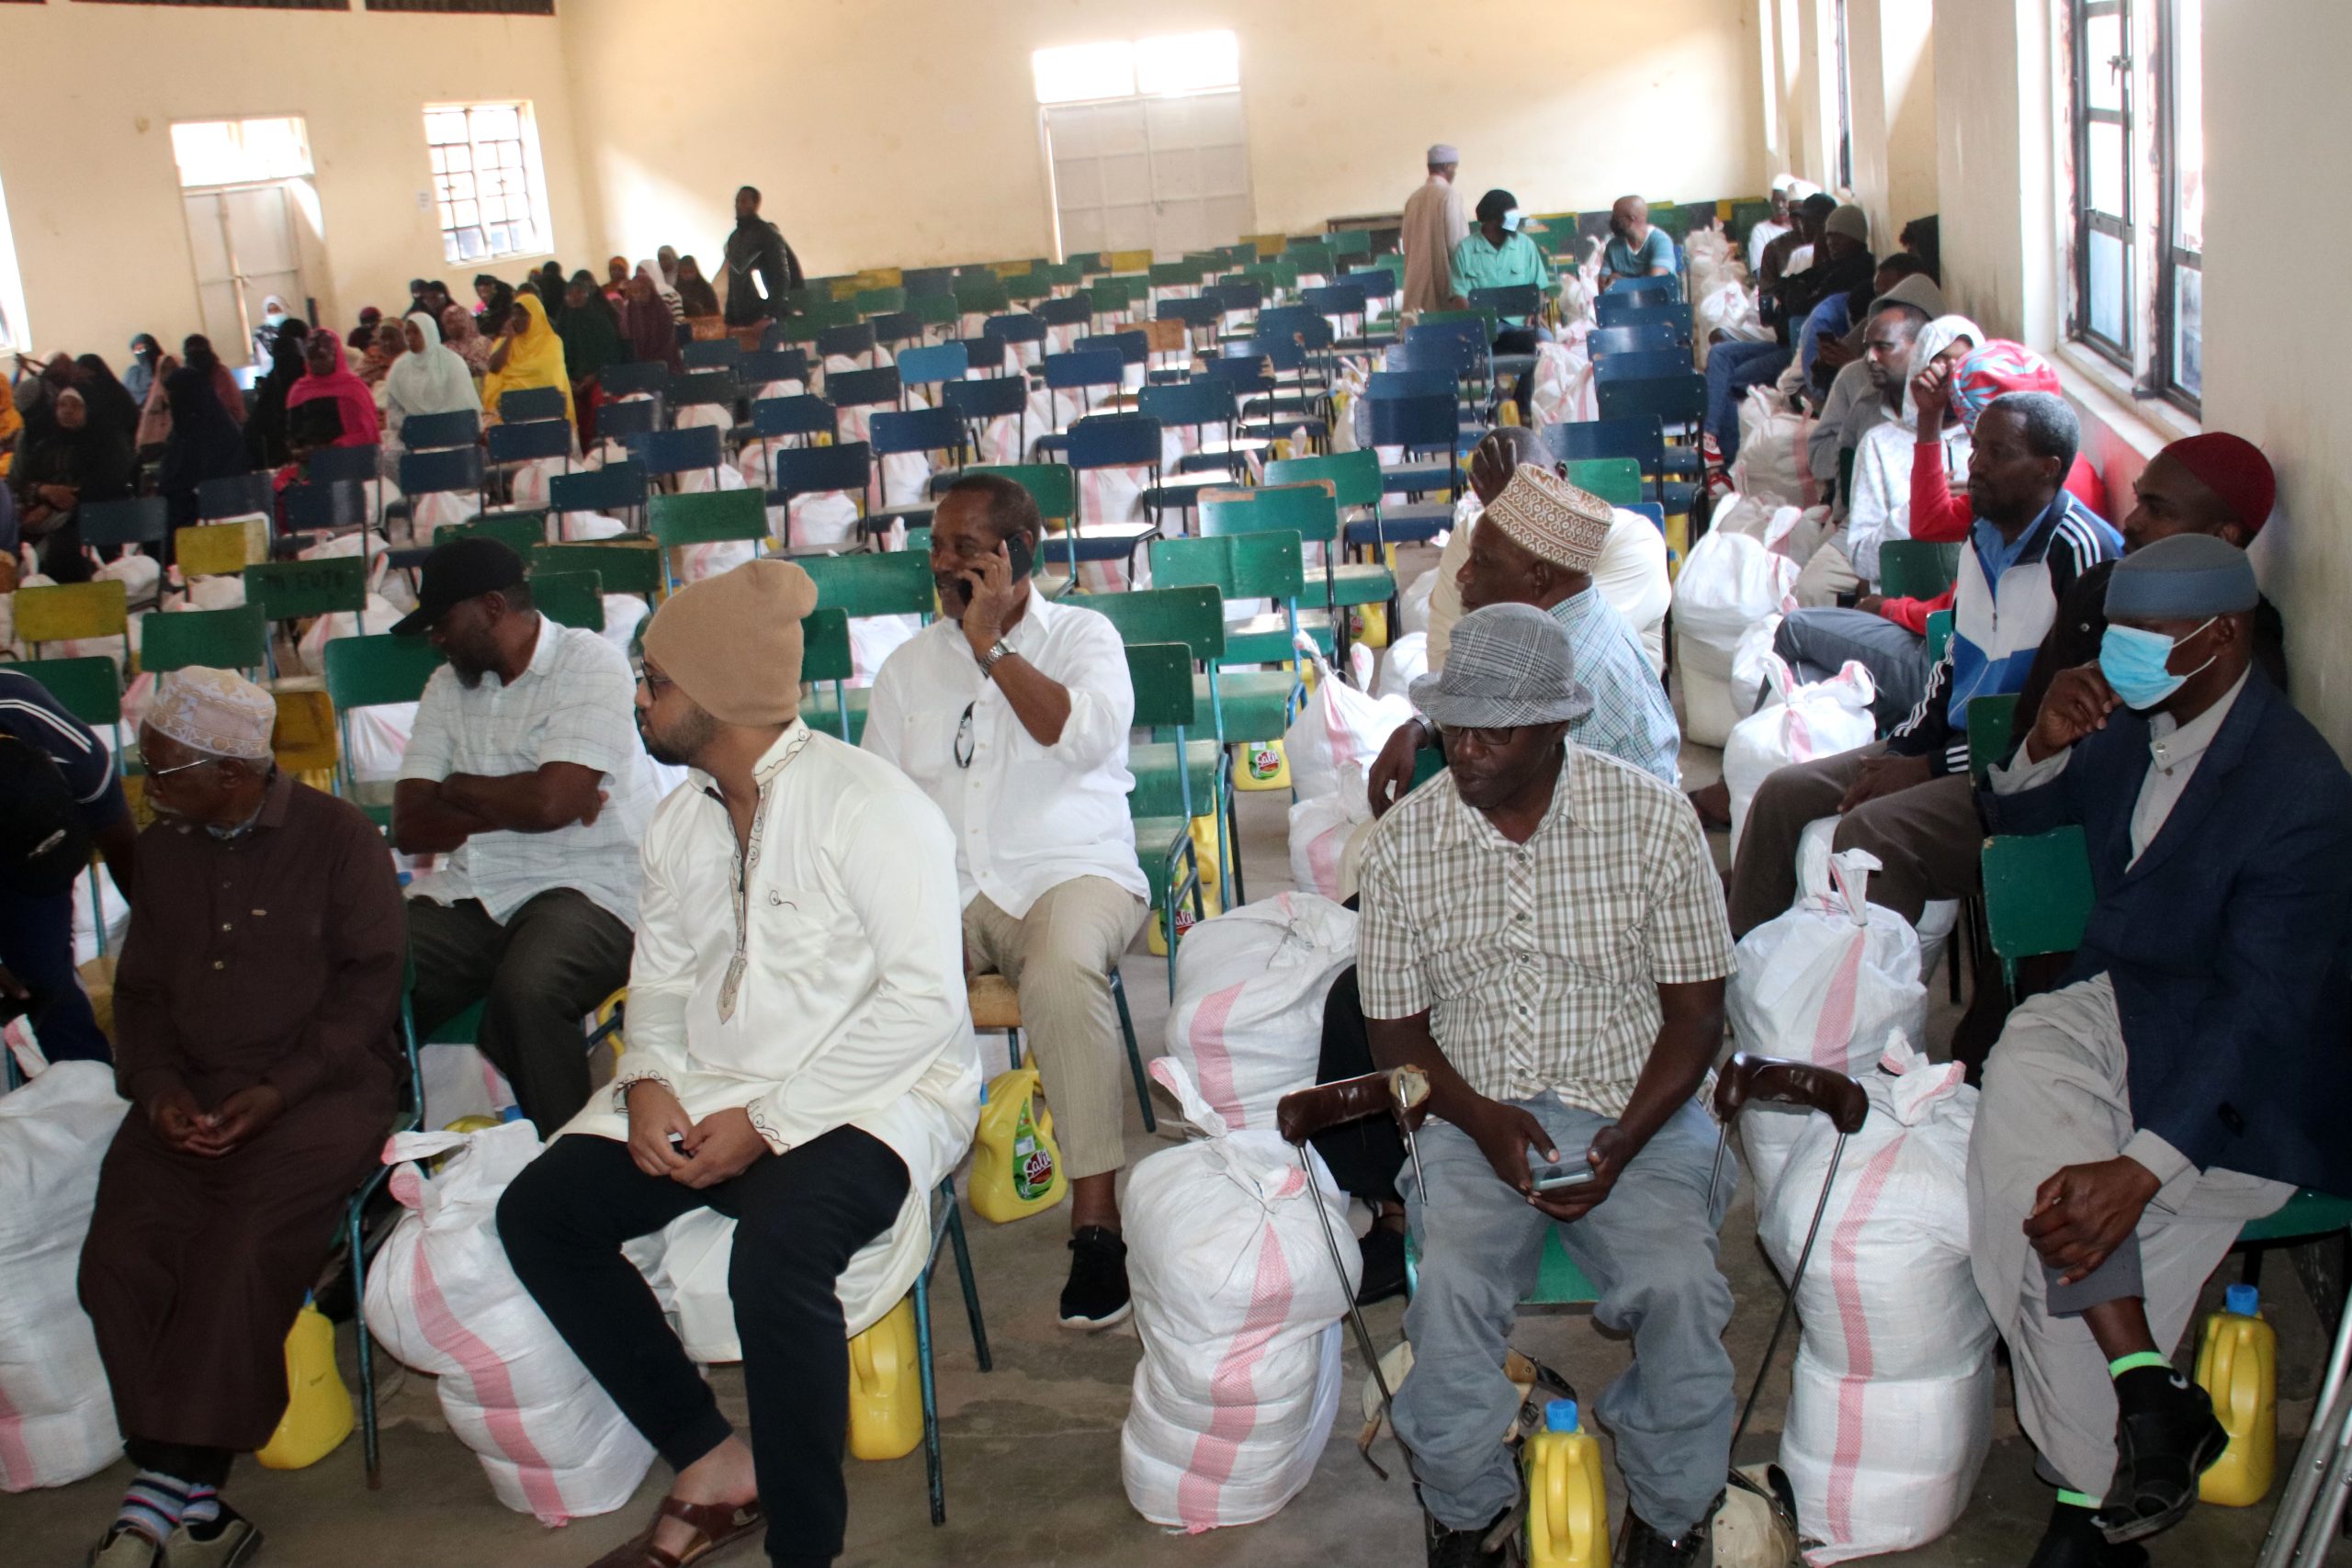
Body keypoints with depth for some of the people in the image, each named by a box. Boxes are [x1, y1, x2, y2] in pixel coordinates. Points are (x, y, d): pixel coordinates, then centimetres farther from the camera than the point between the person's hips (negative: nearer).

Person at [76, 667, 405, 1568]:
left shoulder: (337, 837, 1)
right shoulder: (161, 851, 18)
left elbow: (368, 982, -4)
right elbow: (140, 988, 20)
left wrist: (278, 1090, -14)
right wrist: (157, 1085, 0)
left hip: (320, 1088, -5)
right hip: (188, 1095, 5)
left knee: (238, 1258, -28)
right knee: (119, 1262, -19)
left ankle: (165, 1489, -20)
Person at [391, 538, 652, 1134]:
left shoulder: (590, 662, -4)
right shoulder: (447, 687, 17)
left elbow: (552, 801, -17)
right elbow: (410, 828, 7)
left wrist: (457, 789, 0)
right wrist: (515, 807, -5)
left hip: (586, 885, -6)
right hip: (470, 896, 6)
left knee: (523, 992, -35)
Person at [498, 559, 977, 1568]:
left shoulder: (865, 803, -14)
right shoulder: (681, 820, 11)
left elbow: (924, 999, -20)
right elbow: (661, 972, 19)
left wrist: (767, 1121, -22)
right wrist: (647, 1081, -4)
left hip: (867, 1097, -8)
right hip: (707, 1093, 8)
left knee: (776, 1250, -36)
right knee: (538, 1212, -8)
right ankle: (713, 1465, 0)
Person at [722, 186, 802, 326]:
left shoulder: (768, 233, -4)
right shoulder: (734, 238, 18)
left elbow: (781, 277, -12)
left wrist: (771, 314, -20)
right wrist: (730, 318, 14)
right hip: (741, 318, 6)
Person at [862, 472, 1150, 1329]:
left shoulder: (1082, 634, 7)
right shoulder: (910, 665, 18)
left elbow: (1084, 735, -14)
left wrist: (991, 645, -8)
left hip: (1073, 870, -3)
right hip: (941, 888, 3)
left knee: (1063, 973, -37)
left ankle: (1096, 1219, -30)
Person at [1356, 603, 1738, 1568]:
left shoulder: (1651, 819, -5)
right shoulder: (1402, 845, -1)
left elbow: (1695, 1011, -2)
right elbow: (1396, 1028, 4)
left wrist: (1623, 1142, -16)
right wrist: (1479, 1118, -14)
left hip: (1637, 1110, 0)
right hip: (1476, 1115, 1)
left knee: (1679, 1284, -26)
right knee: (1451, 1284, -27)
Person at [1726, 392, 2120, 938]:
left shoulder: (2082, 555, -18)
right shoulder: (1986, 535, 10)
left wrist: (1930, 767, -16)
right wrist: (1901, 751, 4)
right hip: (1955, 746, 9)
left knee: (1871, 830, -30)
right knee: (1783, 793, 1)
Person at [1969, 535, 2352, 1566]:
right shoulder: (2130, 721, 2)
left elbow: (2258, 1008, -27)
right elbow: (2013, 817, 19)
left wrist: (2141, 1166, -37)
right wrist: (2046, 743, -6)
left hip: (2241, 1082, -6)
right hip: (2117, 1006, 6)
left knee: (2071, 1219, -26)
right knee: (2026, 1074, -28)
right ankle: (2146, 1395, -26)